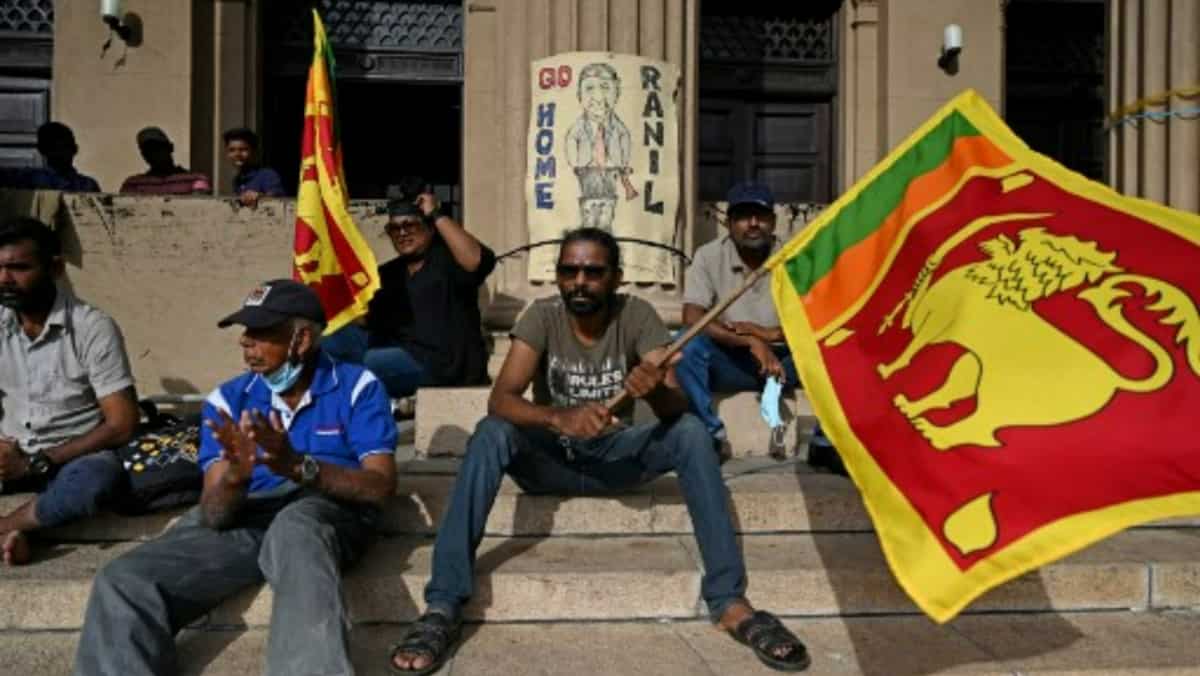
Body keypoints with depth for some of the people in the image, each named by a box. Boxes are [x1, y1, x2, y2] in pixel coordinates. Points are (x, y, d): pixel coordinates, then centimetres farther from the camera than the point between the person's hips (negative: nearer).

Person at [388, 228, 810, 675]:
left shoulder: (636, 315, -12)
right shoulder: (542, 317, -13)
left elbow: (677, 406, -21)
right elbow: (500, 400, -26)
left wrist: (657, 389, -45)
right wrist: (559, 417, -45)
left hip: (615, 456, 1)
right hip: (550, 458, 0)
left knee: (690, 431, -26)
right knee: (491, 434, -30)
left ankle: (729, 601, -24)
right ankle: (443, 606, -31)